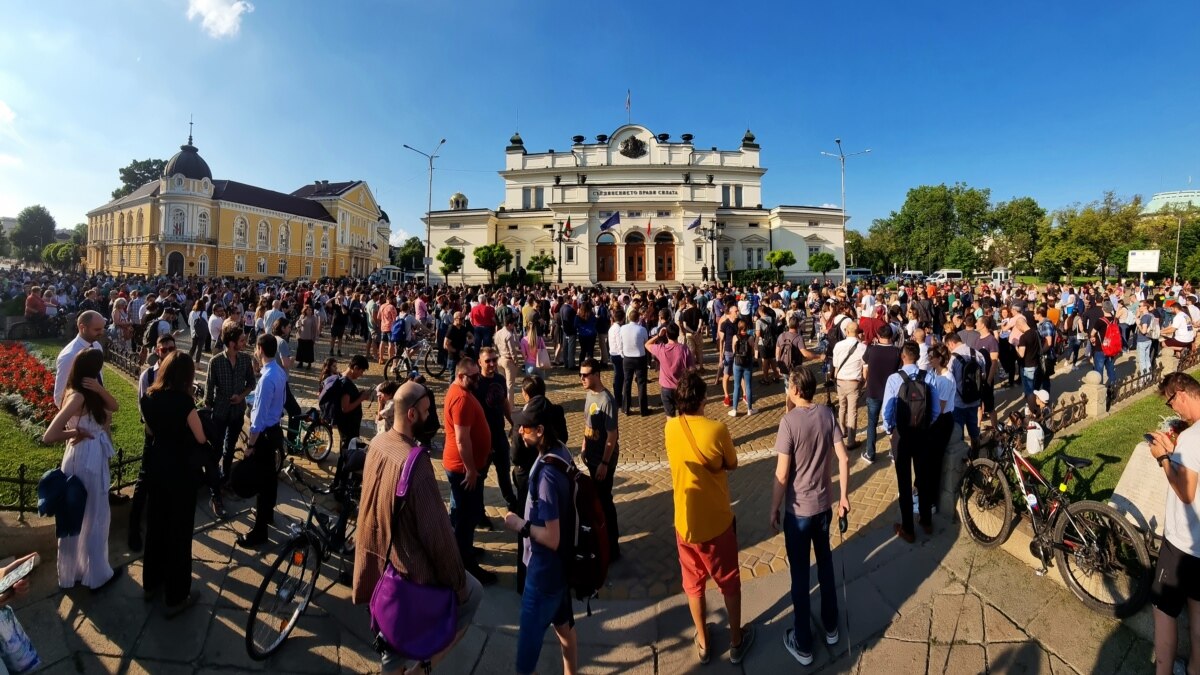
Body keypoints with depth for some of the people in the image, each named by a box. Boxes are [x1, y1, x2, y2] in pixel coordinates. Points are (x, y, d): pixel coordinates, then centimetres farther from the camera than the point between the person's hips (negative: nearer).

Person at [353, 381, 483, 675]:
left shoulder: (377, 444, -7)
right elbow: (437, 532, -26)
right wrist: (457, 582, -13)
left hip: (377, 555, 8)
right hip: (411, 567, -7)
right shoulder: (416, 464, -33)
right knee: (472, 594, 15)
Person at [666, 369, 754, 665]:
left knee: (694, 583, 22)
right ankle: (736, 640, 40)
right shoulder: (717, 429, -21)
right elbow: (732, 465, -4)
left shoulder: (669, 429, -11)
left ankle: (703, 643, 40)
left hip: (686, 522, 2)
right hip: (718, 520, -2)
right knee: (729, 582, 22)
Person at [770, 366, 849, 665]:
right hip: (824, 504, 6)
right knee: (825, 563, 25)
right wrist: (844, 496, 9)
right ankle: (831, 627, 43)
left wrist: (774, 509, -7)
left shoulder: (789, 421, -22)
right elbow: (844, 458, -3)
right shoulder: (828, 414, -5)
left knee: (800, 574, 9)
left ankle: (802, 644, 25)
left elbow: (782, 476, -20)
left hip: (798, 509, -5)